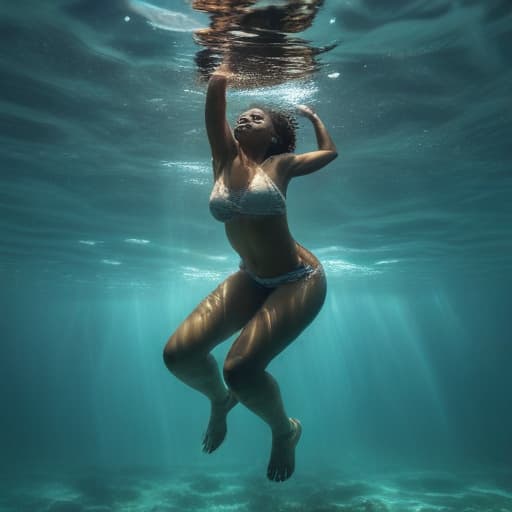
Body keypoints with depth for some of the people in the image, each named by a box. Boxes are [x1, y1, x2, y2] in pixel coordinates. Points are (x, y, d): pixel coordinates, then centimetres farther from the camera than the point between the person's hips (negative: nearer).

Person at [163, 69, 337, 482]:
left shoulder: (279, 164, -6)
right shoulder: (225, 158, 2)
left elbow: (330, 152, 14)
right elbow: (216, 89, -6)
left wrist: (312, 114, 24)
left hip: (299, 281, -4)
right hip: (250, 280, 5)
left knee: (241, 369, -24)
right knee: (178, 355, -10)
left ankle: (286, 430, 9)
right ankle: (220, 399, 24)